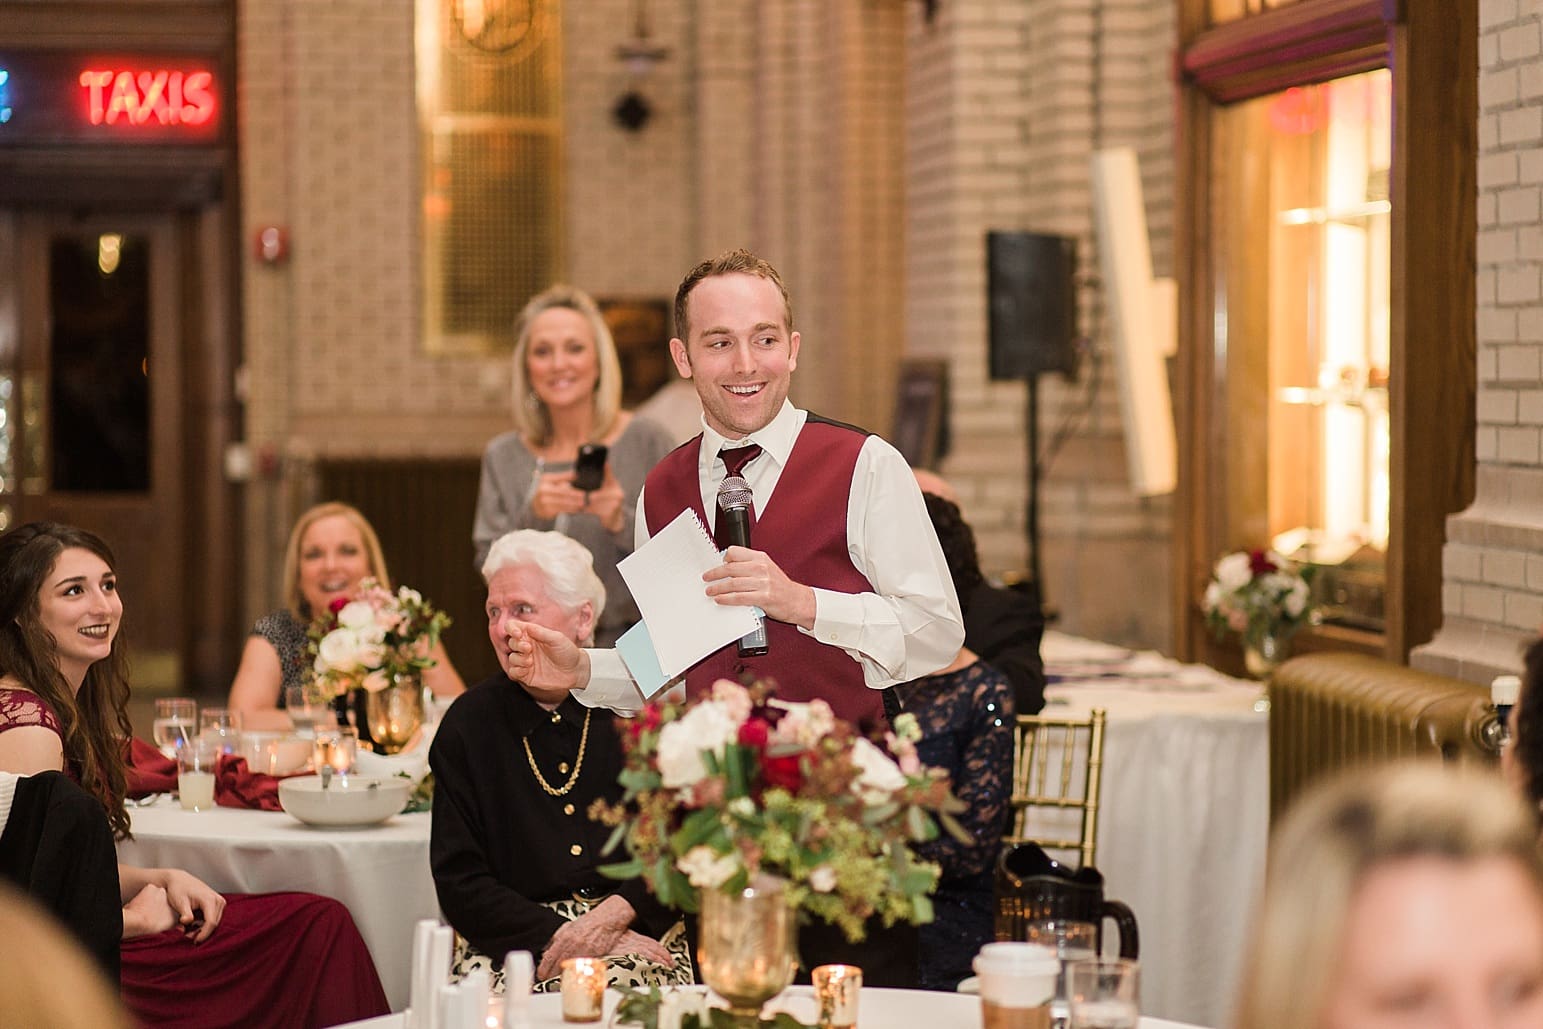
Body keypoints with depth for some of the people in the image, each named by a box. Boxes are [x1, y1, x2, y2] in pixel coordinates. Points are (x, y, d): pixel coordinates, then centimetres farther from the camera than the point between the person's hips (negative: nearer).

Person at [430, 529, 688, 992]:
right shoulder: (468, 724, 6)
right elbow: (458, 882, 1)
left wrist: (613, 917, -15)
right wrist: (557, 936, -13)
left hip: (632, 931, 0)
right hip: (510, 943, 1)